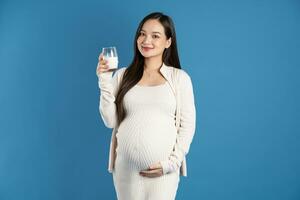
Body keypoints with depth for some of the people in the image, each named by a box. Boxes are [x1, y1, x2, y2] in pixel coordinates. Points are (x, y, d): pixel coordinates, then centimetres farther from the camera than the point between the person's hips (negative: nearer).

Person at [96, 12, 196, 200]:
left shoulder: (180, 77, 0)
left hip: (163, 169, -1)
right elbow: (111, 121, 2)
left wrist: (171, 163, -8)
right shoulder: (123, 75, 5)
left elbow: (188, 125, 0)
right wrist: (104, 81, -6)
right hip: (126, 167, 2)